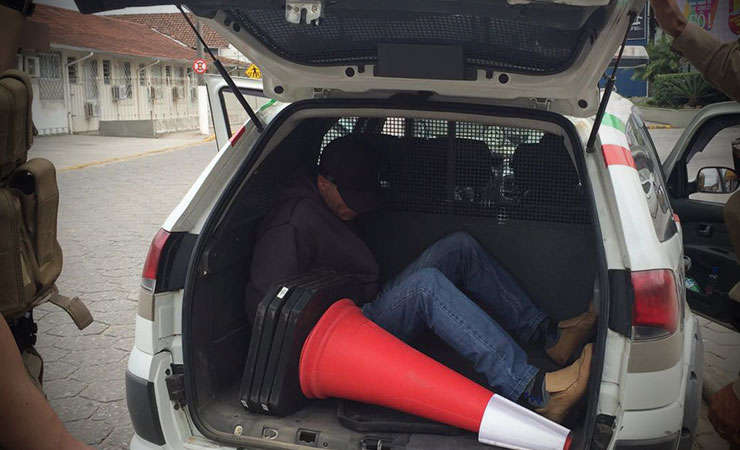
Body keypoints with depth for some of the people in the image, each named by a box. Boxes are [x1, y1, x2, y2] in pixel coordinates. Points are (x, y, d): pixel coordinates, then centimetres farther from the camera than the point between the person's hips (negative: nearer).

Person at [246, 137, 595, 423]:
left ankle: (546, 333, -4)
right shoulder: (293, 225, -16)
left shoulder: (338, 209, 15)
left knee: (459, 247, -1)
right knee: (425, 284, -35)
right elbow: (265, 301, -21)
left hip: (372, 306, 10)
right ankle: (531, 390, -42)